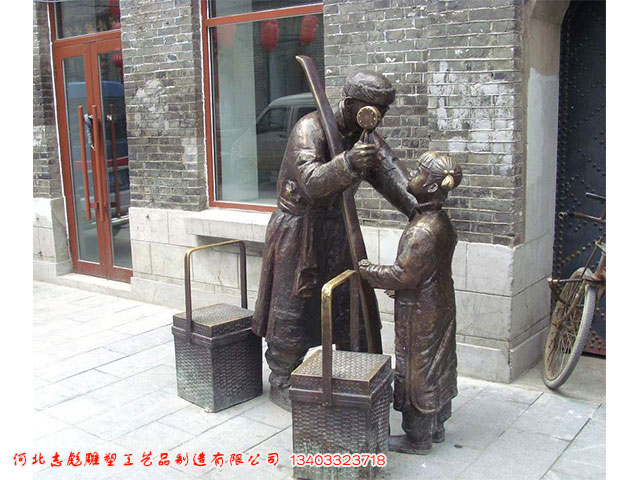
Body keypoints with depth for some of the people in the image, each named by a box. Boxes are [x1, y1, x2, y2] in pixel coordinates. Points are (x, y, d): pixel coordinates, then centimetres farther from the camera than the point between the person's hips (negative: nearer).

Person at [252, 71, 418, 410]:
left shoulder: (367, 139, 0)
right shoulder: (310, 129, -20)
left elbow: (392, 180, -12)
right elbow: (311, 182, -35)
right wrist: (347, 164, -53)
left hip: (337, 227, 6)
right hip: (298, 228, -6)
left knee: (349, 303, 10)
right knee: (292, 307, 2)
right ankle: (281, 383, 20)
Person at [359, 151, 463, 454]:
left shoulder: (422, 230, -28)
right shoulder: (441, 220, 3)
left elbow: (402, 275, -23)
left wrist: (366, 270, -11)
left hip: (420, 315, -9)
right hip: (439, 308, 9)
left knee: (416, 368, 4)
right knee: (437, 364, 19)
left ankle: (417, 438, 19)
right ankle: (436, 426, 36)